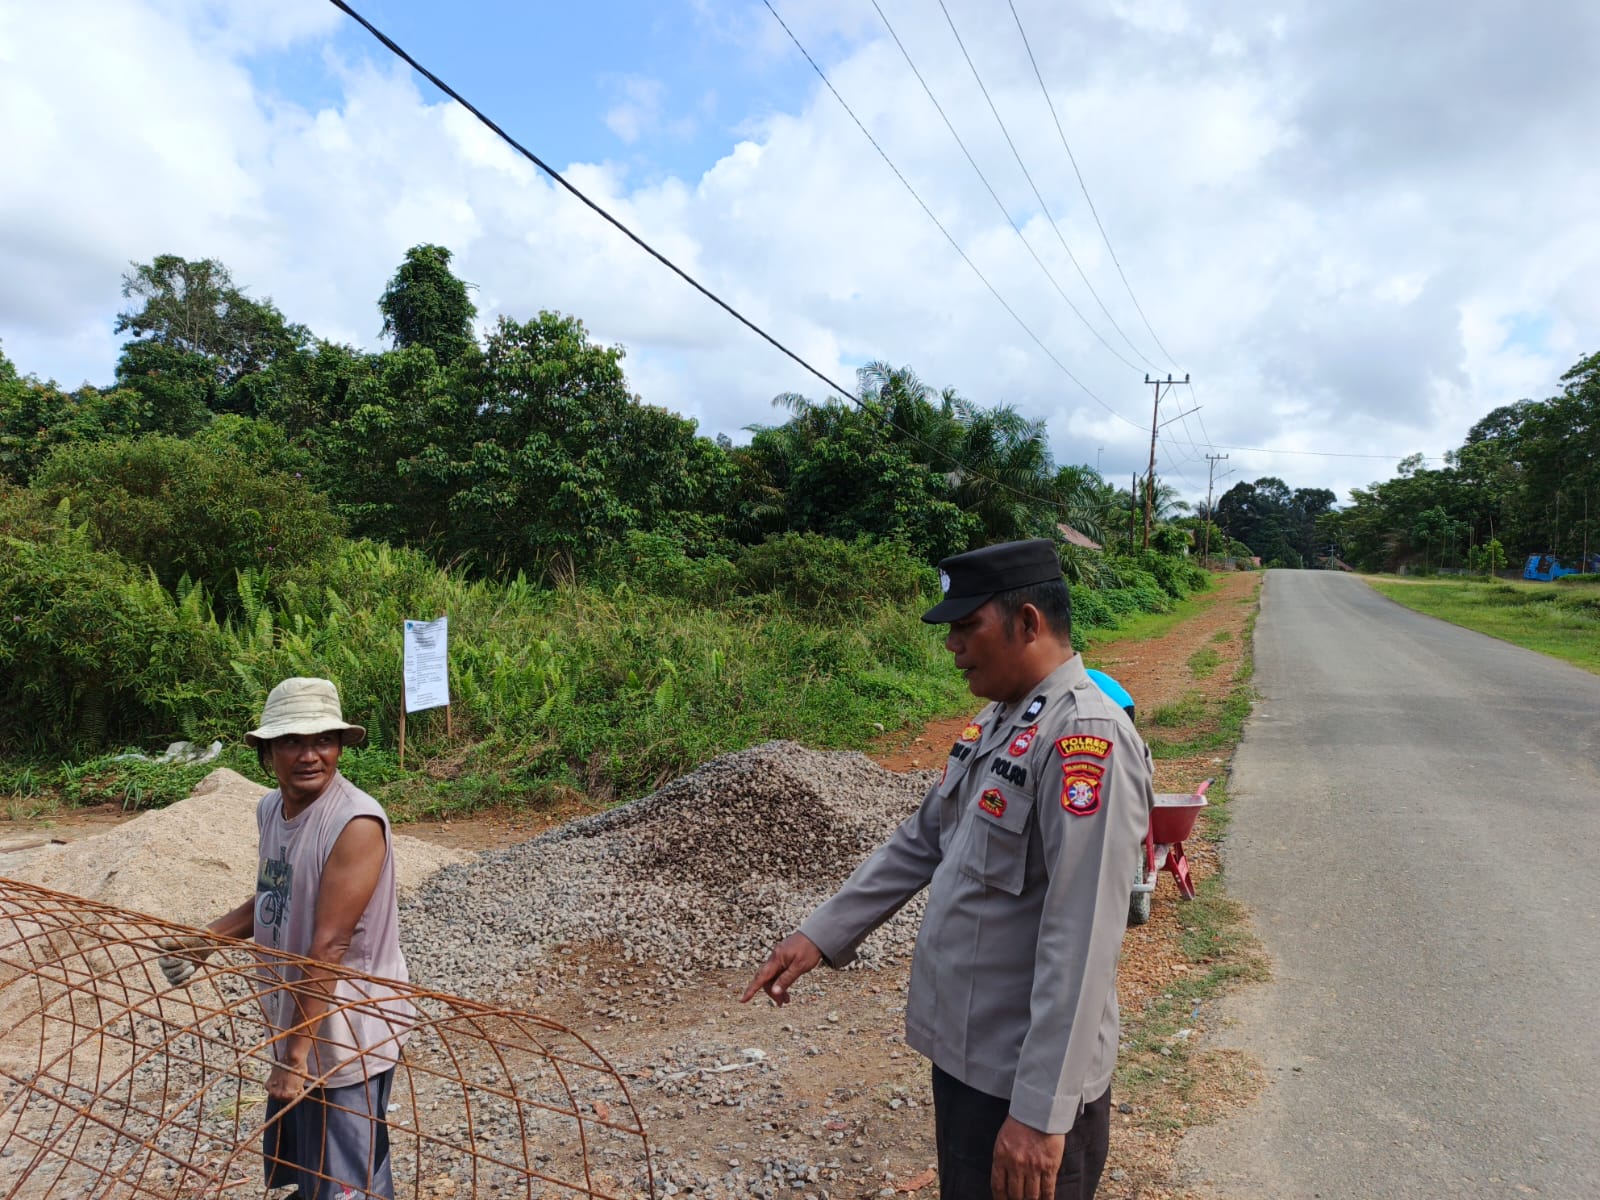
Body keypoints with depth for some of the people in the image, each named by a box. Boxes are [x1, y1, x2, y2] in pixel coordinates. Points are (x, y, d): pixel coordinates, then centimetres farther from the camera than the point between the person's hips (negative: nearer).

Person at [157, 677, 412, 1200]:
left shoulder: (356, 822, -26)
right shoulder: (270, 808, 0)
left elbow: (328, 946, -26)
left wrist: (299, 1051, -23)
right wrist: (204, 940, 1)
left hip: (343, 1032, -8)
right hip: (292, 1016, 8)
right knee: (296, 1157, 28)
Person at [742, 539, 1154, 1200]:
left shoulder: (1086, 741, -24)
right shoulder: (996, 722, 6)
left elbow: (1081, 945, -27)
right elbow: (918, 842, 13)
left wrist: (1042, 1111, -26)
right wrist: (821, 934, 10)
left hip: (1025, 1079, -9)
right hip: (963, 1049, 9)